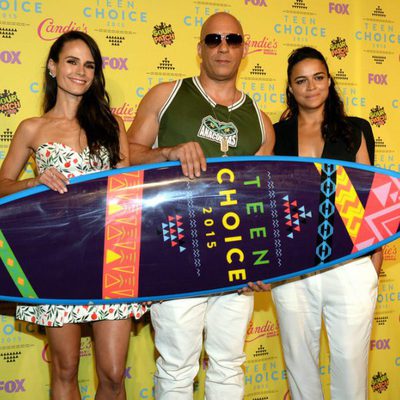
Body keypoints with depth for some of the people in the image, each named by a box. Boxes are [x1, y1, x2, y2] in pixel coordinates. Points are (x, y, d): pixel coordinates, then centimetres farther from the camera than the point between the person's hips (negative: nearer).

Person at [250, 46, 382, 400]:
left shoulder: (355, 130, 7)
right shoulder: (276, 135, 8)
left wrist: (376, 253, 1)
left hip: (349, 262, -1)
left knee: (351, 357, 5)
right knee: (299, 357, 12)